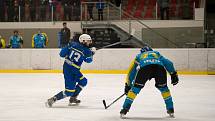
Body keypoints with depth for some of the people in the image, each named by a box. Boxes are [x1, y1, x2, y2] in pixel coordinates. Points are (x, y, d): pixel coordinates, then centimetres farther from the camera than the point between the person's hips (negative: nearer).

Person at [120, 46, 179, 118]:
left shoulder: (139, 56, 41)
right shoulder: (157, 54, 43)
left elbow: (132, 71, 40)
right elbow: (168, 63, 28)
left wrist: (128, 85, 45)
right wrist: (173, 74, 25)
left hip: (144, 67, -1)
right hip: (159, 67, 1)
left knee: (136, 88, 13)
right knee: (163, 87, 24)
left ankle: (125, 110, 7)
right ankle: (170, 110, 24)